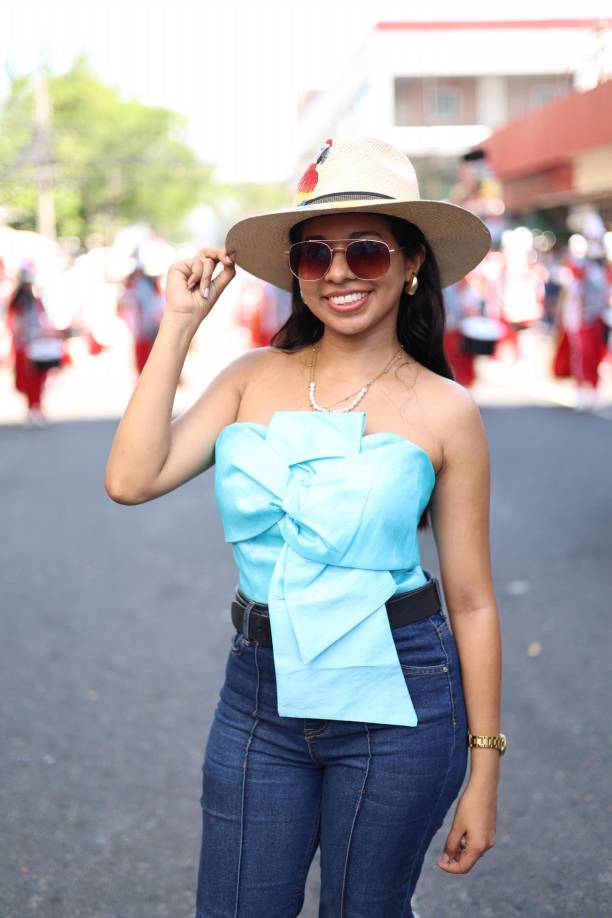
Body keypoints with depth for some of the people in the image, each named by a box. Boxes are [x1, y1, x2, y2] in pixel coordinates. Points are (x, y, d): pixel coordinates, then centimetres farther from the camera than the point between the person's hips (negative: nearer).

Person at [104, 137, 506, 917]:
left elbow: (472, 601, -3)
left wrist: (484, 772, -1)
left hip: (393, 705, -2)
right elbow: (130, 479, -12)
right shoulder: (256, 377, 1)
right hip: (259, 697, 3)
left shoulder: (443, 412, -6)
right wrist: (179, 324, -9)